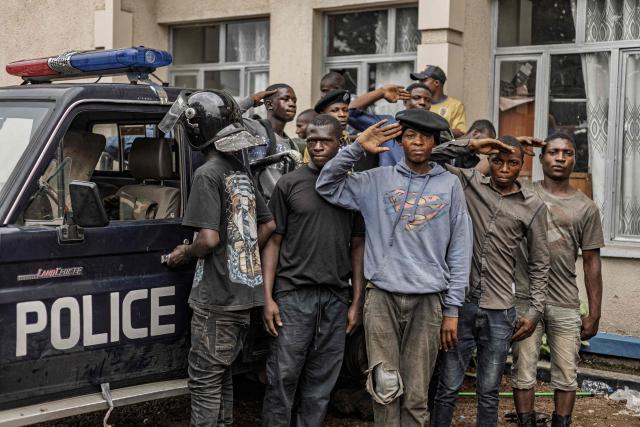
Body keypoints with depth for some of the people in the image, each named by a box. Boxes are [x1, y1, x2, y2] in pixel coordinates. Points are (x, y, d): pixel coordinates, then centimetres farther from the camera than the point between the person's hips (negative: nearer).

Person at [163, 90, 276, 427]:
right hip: (244, 291, 8)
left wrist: (185, 253, -3)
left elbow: (209, 238, -21)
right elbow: (268, 225, 18)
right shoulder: (241, 172, 12)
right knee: (222, 375, 18)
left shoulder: (208, 174, -14)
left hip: (216, 297, -8)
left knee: (205, 380, -1)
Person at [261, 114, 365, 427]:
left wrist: (357, 301, 4)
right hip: (293, 295, -2)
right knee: (283, 377, -2)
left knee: (321, 381, 7)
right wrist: (268, 298, -6)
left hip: (336, 297, 2)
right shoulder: (289, 184, 1)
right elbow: (273, 242, 2)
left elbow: (357, 246, 10)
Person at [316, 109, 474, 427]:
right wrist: (357, 148, -4)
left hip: (428, 299, 0)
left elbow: (459, 251, 7)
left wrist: (452, 310, 3)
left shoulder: (449, 185, 8)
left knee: (415, 395, 3)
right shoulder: (378, 180, 9)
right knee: (385, 388, -7)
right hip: (382, 296, 0)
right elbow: (327, 186, 6)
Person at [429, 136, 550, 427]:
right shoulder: (468, 183, 3)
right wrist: (471, 145, -11)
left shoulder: (533, 206, 4)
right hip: (460, 303, 0)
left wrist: (534, 311, 3)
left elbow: (539, 264, 8)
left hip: (499, 311, 1)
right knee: (448, 388, 5)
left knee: (488, 393, 8)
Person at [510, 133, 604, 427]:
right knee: (523, 375, 4)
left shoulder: (586, 208, 6)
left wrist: (594, 314, 5)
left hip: (566, 306, 1)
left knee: (566, 378, 5)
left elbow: (591, 263, 7)